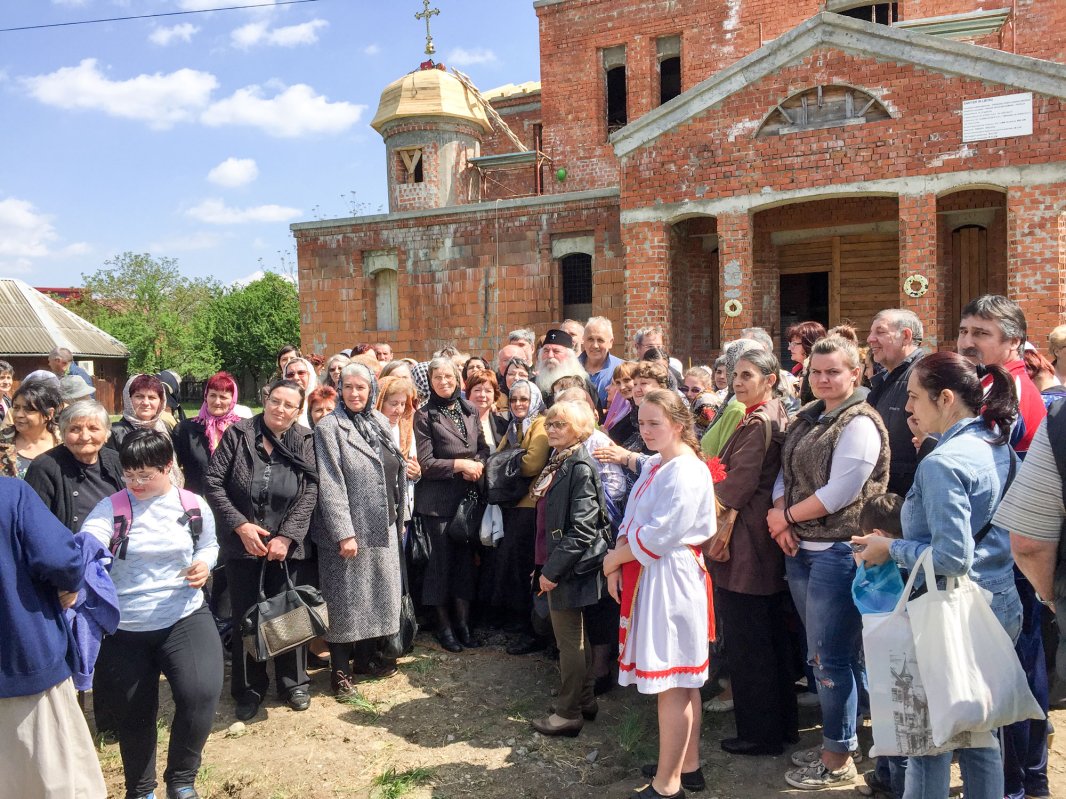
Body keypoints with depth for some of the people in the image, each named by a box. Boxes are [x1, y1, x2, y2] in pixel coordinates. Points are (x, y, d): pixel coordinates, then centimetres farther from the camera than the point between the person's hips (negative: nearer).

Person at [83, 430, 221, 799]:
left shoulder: (193, 506, -2)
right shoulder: (110, 508, -8)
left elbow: (208, 544, 15)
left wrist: (203, 564, -7)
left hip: (185, 616, 0)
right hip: (124, 626, 0)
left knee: (201, 693, -21)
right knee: (132, 713, 14)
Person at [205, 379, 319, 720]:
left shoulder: (305, 442, 0)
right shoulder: (238, 434, -4)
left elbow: (310, 493, -5)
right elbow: (213, 483, -5)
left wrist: (286, 537, -13)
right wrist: (240, 525, -13)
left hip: (288, 547, 1)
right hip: (242, 546, 0)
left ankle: (293, 683, 28)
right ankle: (249, 689, 25)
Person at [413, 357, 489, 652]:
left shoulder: (469, 410, 9)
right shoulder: (425, 415, -5)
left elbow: (484, 448, 13)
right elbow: (425, 463, -9)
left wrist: (478, 465, -7)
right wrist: (459, 464, -15)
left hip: (469, 493, 4)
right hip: (438, 498, -4)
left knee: (466, 555, 7)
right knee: (442, 558, 2)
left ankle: (463, 620, 19)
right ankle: (444, 624, 16)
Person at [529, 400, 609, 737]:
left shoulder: (580, 468, -18)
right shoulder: (557, 463, 10)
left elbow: (582, 529, -23)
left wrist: (552, 569, -21)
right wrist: (547, 566, 14)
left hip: (570, 568, -9)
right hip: (556, 564, 9)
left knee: (569, 640, 2)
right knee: (576, 637, 19)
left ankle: (568, 713, 14)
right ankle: (585, 700, 32)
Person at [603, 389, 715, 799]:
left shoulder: (686, 472, -18)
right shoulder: (654, 465, 12)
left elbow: (659, 535, -23)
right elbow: (632, 522, 13)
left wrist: (613, 559, -11)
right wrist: (618, 564, -1)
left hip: (671, 580, -10)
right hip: (649, 577, 10)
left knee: (671, 682, 0)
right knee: (680, 680, 18)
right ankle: (687, 766, 30)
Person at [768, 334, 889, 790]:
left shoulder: (860, 424, -13)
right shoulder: (808, 418, 12)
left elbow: (839, 493, -19)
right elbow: (785, 473, 11)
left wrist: (787, 516, -9)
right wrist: (781, 518, -6)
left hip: (837, 552, -8)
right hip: (800, 550, 8)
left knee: (832, 657, 1)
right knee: (818, 652, 17)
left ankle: (839, 758, 16)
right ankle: (831, 741, 32)